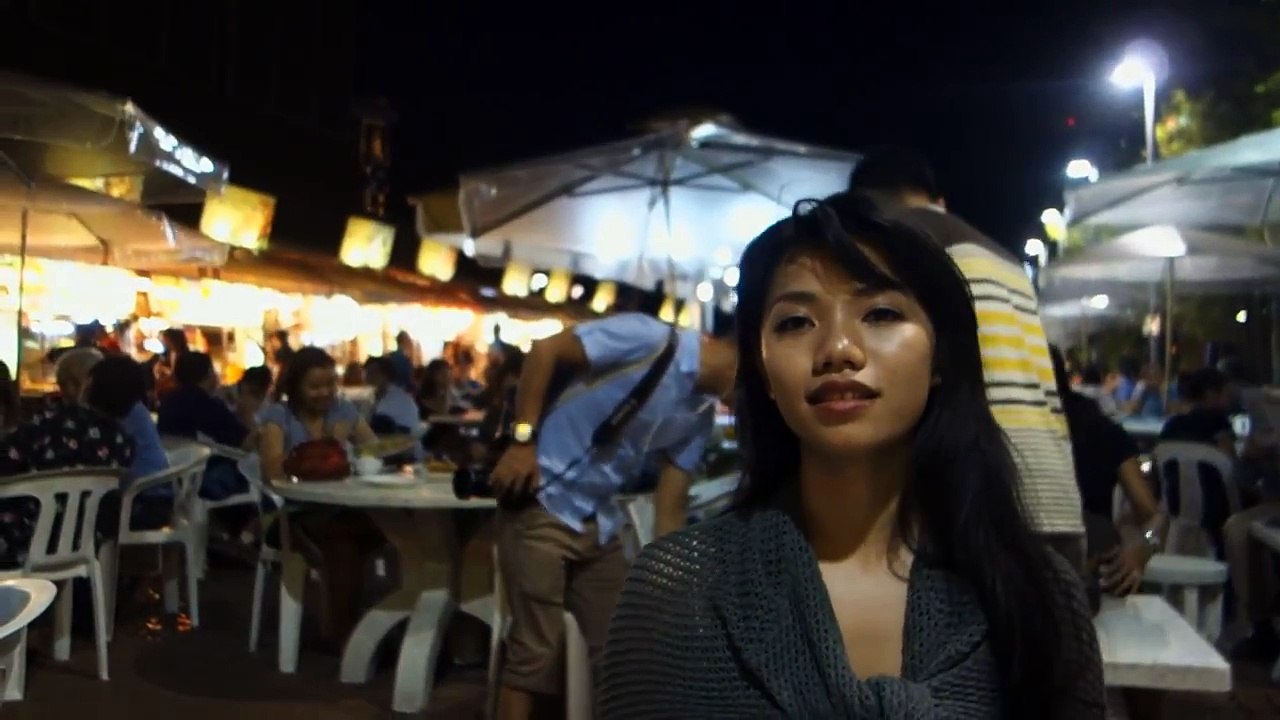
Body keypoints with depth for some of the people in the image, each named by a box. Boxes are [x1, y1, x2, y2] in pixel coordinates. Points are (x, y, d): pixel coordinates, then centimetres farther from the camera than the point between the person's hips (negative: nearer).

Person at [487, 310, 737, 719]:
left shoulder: (700, 418, 8)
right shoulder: (650, 339, -15)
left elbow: (670, 508, 10)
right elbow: (545, 350, -15)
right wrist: (522, 439, -19)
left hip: (600, 523, 8)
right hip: (543, 503, -8)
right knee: (536, 652, -5)